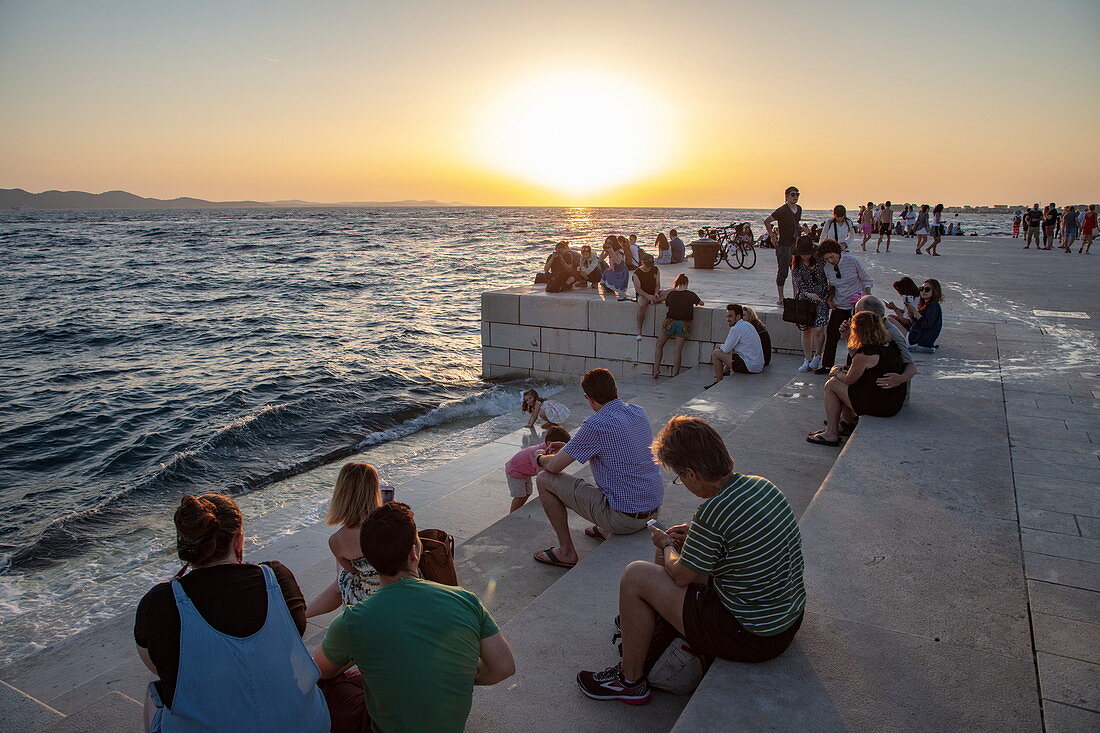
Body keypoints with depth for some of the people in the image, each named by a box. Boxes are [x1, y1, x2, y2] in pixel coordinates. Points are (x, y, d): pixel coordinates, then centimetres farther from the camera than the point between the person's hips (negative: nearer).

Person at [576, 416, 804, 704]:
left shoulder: (712, 513, -28)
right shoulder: (763, 485, -3)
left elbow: (681, 575, -13)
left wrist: (667, 544, 7)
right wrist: (694, 535, 13)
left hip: (752, 639, -9)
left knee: (635, 576, -5)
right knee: (668, 559, 18)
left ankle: (630, 680, 12)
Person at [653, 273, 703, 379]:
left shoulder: (671, 294, -3)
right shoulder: (691, 295, -5)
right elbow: (701, 303, 12)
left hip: (670, 322, 0)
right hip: (684, 324, 0)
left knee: (659, 345, 17)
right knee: (678, 350, 3)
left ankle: (656, 369, 10)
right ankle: (675, 375, 5)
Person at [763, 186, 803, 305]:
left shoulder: (799, 209, 11)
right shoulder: (782, 210, -13)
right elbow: (766, 221, -14)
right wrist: (772, 235, -14)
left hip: (795, 245, 7)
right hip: (783, 245, -7)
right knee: (783, 272, -3)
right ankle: (781, 298, 5)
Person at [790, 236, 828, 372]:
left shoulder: (819, 262, -2)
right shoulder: (795, 267, -2)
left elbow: (829, 280, 7)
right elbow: (799, 285, -10)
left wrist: (829, 296, 1)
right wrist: (809, 294, -28)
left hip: (821, 299, -1)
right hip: (804, 301, 1)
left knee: (818, 329, -15)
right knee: (806, 331, 5)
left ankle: (817, 355, 7)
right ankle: (808, 360, 17)